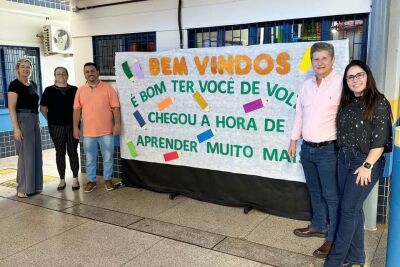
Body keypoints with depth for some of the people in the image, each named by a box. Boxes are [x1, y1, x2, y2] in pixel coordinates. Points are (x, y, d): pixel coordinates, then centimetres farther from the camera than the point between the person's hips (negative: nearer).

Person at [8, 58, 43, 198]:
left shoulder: (33, 84, 13)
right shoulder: (14, 84, -8)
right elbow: (11, 107, -13)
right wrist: (16, 128, -19)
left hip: (34, 120, 7)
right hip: (22, 120, -7)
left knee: (36, 154, 10)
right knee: (25, 154, -5)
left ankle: (34, 185, 20)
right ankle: (23, 188, 5)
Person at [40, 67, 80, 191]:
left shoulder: (74, 90, 6)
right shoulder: (49, 90, 3)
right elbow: (43, 108, 4)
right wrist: (51, 120, 1)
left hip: (72, 125, 0)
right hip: (56, 127, 0)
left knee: (72, 151, 2)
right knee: (60, 152, 7)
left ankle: (75, 179, 11)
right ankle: (62, 180, 15)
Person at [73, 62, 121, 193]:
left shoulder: (108, 88, -1)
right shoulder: (80, 90, 6)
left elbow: (115, 107, -3)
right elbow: (77, 110, 7)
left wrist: (117, 124, -10)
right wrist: (75, 127, 2)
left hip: (106, 131, -2)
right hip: (88, 132, 2)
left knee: (108, 157, 7)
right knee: (90, 158, 10)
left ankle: (108, 179, 22)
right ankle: (91, 180, 23)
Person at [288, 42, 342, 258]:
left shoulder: (341, 84, -13)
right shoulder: (306, 86, 9)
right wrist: (294, 140, 16)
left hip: (328, 150, -7)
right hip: (307, 148, 7)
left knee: (331, 195, 3)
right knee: (314, 191, 20)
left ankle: (333, 238, 17)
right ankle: (318, 226, 37)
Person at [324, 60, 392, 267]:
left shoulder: (379, 102, -9)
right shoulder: (347, 102, 10)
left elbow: (380, 139, -13)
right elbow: (342, 132, 11)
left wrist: (367, 166, -16)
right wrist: (343, 155, 3)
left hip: (365, 161, -6)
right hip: (344, 159, 6)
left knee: (348, 209, -3)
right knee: (353, 209, 12)